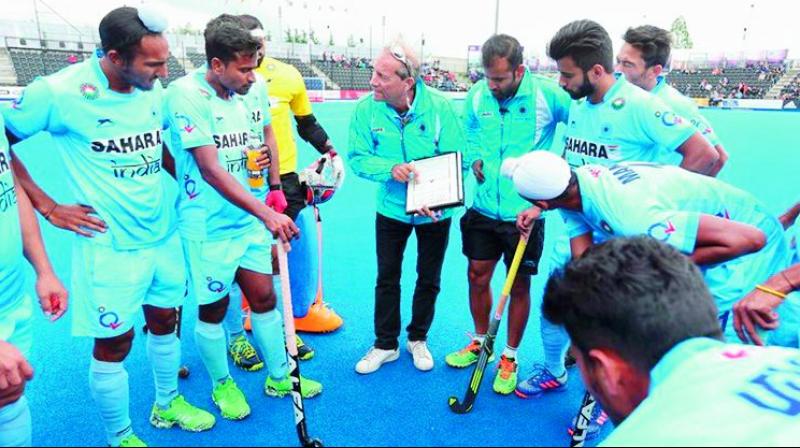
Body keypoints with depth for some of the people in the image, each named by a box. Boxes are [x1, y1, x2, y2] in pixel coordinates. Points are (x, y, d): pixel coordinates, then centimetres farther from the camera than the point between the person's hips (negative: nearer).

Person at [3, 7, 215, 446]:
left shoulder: (153, 89, -1)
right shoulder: (57, 92, -17)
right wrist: (48, 207, -8)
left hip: (164, 233, 6)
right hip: (110, 245, -5)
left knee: (165, 320, 19)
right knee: (115, 341, 6)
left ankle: (168, 405, 42)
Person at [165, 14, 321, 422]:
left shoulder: (255, 86, 0)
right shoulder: (186, 94, -19)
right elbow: (211, 170, -26)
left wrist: (264, 154, 1)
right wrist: (267, 214, -32)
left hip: (251, 218, 5)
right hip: (208, 227, -5)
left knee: (264, 297, 12)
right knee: (213, 308, 9)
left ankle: (278, 377, 32)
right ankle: (222, 385, 34)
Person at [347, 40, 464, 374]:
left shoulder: (439, 106, -21)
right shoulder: (366, 108, -16)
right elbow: (358, 158, -12)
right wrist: (391, 169, -31)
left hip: (435, 213, -1)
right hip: (391, 209, 1)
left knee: (429, 280, 14)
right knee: (387, 278, 12)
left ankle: (418, 339, 38)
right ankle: (385, 344, 31)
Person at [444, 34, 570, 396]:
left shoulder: (548, 94, -13)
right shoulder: (476, 96, 0)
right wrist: (474, 159, 0)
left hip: (526, 212, -4)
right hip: (484, 208, 4)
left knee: (519, 285, 8)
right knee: (477, 276, 12)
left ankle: (510, 357, 28)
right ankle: (480, 342, 37)